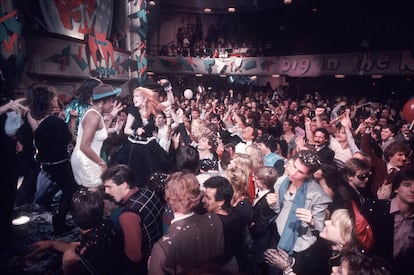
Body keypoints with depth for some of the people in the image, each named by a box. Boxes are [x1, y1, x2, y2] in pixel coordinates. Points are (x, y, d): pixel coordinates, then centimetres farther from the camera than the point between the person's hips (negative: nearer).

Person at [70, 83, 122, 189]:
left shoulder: (94, 112, 6)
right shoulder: (94, 116, -22)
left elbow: (101, 133, 9)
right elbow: (84, 147, -27)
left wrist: (111, 116, 8)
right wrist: (102, 162, -16)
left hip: (86, 160, 10)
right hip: (85, 161, -10)